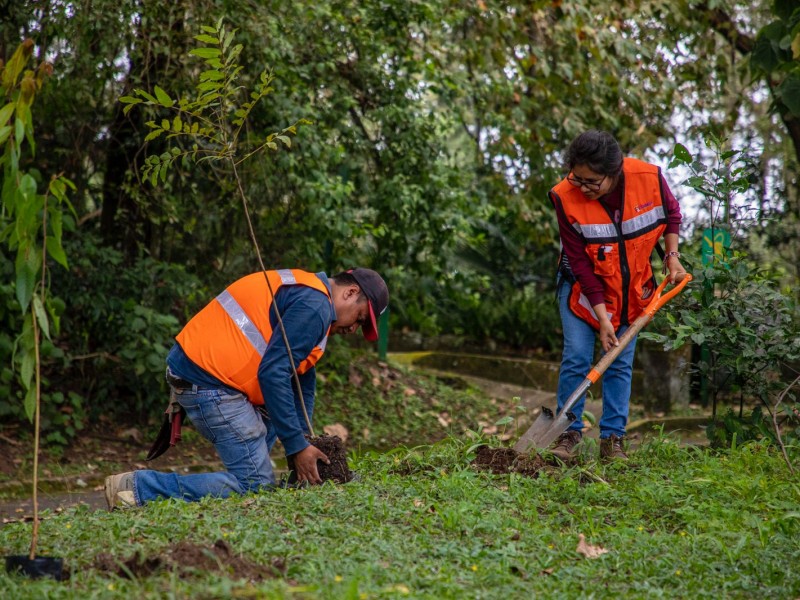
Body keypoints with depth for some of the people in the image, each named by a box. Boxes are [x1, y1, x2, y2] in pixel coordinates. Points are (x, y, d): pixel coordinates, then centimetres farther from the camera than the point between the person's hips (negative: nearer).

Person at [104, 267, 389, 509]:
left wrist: (304, 440, 14)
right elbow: (272, 374, -19)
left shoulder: (301, 292, 22)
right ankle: (137, 487, -14)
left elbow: (302, 376, 22)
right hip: (210, 383, -11)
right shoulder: (315, 306, -11)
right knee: (255, 485, -10)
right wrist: (298, 447, -13)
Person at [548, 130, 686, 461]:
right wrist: (602, 318, -23)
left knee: (622, 364, 4)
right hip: (583, 287, -2)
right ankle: (569, 433, 6)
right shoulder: (565, 197, -26)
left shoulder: (649, 178, -22)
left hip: (631, 288, 2)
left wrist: (672, 255, -6)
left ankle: (613, 439, 11)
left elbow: (671, 212, 4)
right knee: (576, 357, -7)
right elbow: (580, 263, -21)